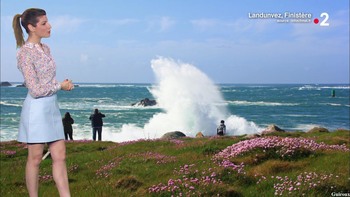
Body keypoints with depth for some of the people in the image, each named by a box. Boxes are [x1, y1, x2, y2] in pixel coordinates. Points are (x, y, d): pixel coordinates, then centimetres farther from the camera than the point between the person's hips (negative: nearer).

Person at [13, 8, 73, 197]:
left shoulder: (45, 48, 11)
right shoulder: (25, 53, -13)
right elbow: (35, 90, -17)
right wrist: (61, 85, -7)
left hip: (52, 107, 8)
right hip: (36, 109, -8)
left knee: (60, 156, 6)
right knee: (35, 159, 3)